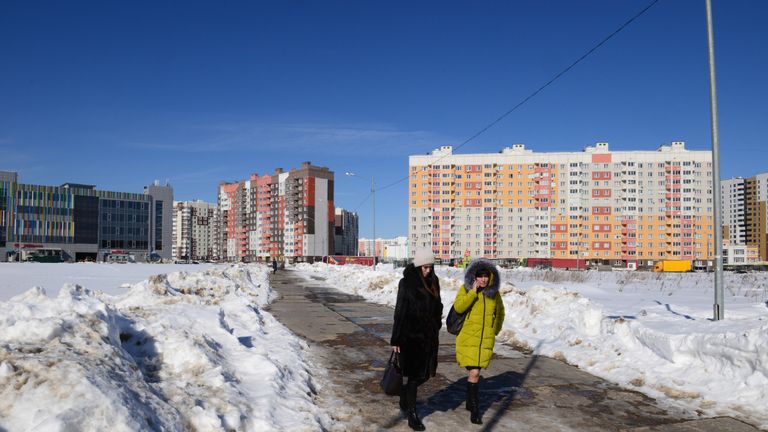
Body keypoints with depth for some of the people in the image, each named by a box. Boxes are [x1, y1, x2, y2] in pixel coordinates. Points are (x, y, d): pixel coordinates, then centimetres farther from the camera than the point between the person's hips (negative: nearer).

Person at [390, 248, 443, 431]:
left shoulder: (433, 282, 7)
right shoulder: (407, 282, -10)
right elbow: (400, 311, -10)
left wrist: (436, 327, 11)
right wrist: (396, 339, -10)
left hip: (429, 336, 6)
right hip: (411, 335, -6)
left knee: (425, 374, 10)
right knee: (414, 374, 0)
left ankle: (404, 397, 35)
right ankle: (412, 414, 12)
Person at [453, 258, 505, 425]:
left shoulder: (494, 292, 6)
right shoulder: (466, 289, -4)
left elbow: (500, 312, 22)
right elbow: (458, 307, -20)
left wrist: (495, 331, 20)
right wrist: (473, 292, -23)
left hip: (486, 340, 3)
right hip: (467, 338, -3)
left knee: (474, 372, 11)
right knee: (474, 373, -10)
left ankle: (470, 402, 31)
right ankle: (474, 409, 2)